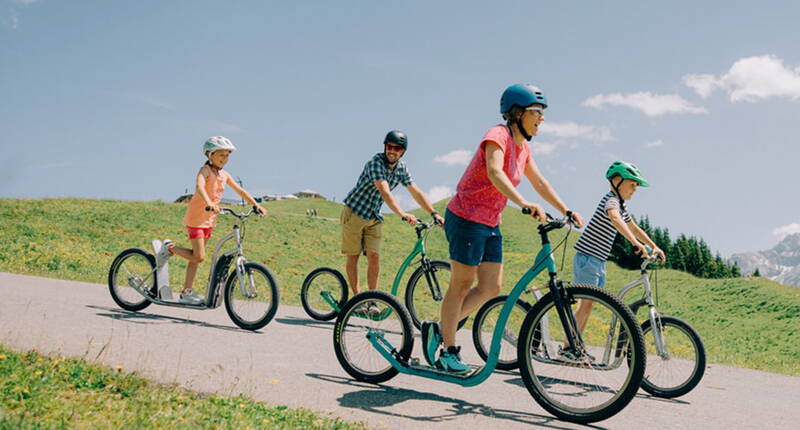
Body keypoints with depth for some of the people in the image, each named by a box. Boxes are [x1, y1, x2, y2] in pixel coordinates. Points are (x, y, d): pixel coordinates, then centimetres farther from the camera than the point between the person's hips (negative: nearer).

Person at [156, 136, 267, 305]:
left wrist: (256, 205, 5)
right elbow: (199, 186, -33)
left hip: (209, 219, 8)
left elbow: (241, 191, 14)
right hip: (196, 217, -8)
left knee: (196, 257, 11)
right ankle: (170, 248, 9)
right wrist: (209, 203, -51)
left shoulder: (224, 175, 9)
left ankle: (186, 292, 17)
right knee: (199, 257, -13)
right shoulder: (205, 170, -14)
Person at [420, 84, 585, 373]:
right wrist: (524, 203, -45)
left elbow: (539, 182, 20)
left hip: (490, 224, 9)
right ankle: (449, 351, 11)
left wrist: (566, 211, 16)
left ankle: (439, 330, 18)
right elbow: (494, 171, -33)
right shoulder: (499, 135, -16)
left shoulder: (523, 147, 12)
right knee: (462, 284, -1)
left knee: (491, 288, 6)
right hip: (466, 218, -9)